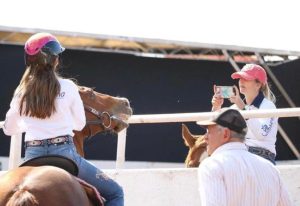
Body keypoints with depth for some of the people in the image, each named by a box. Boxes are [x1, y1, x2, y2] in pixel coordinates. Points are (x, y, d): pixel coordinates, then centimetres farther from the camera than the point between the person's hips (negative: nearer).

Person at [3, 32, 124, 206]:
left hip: (33, 155, 3)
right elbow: (80, 124, 9)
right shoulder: (68, 87, -2)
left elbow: (9, 129, 15)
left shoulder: (22, 92, 5)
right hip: (64, 151, -3)